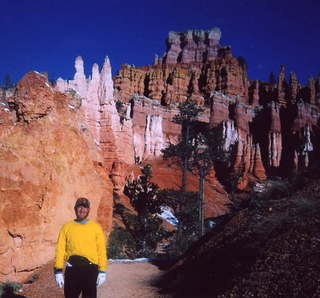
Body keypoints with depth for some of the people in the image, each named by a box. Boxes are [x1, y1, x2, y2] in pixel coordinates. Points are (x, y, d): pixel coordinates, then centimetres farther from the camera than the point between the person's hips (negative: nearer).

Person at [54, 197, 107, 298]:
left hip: (90, 269, -1)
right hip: (72, 269, 1)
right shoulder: (67, 227, 8)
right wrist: (58, 270, -3)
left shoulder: (96, 227, 6)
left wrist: (102, 271, -3)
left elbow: (101, 250, 2)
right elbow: (60, 249, 4)